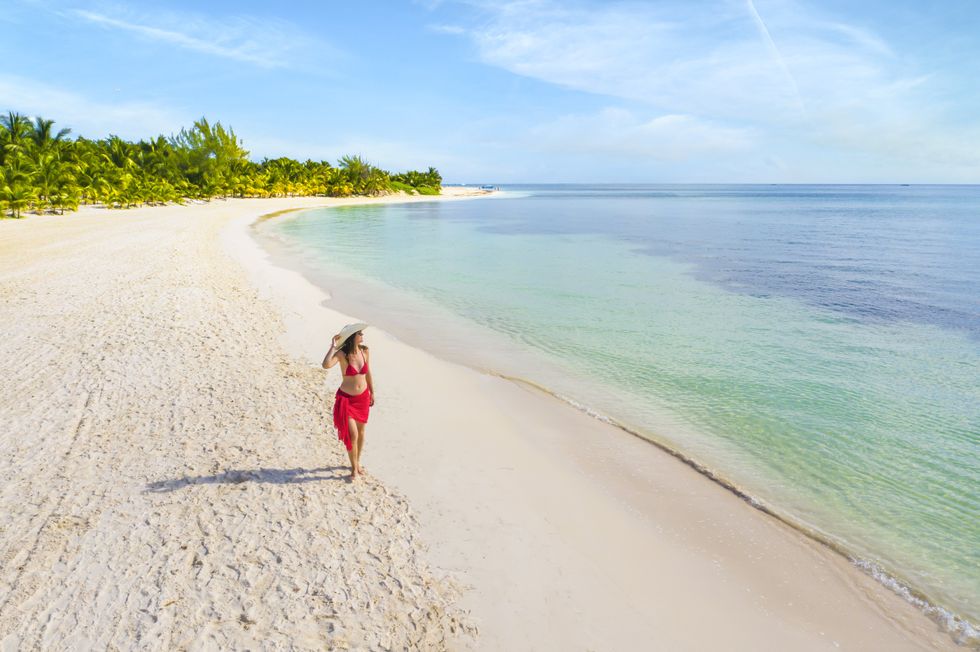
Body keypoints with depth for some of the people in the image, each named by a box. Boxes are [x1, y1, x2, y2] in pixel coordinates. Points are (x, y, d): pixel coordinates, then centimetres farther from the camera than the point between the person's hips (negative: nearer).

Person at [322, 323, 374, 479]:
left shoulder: (365, 351, -6)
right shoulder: (342, 354, -19)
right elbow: (326, 365, -40)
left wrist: (372, 393, 14)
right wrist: (333, 346, -30)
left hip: (363, 397, 4)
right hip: (346, 398, -4)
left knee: (361, 431, 16)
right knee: (352, 434, -6)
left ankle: (357, 462, 37)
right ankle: (354, 468, 15)